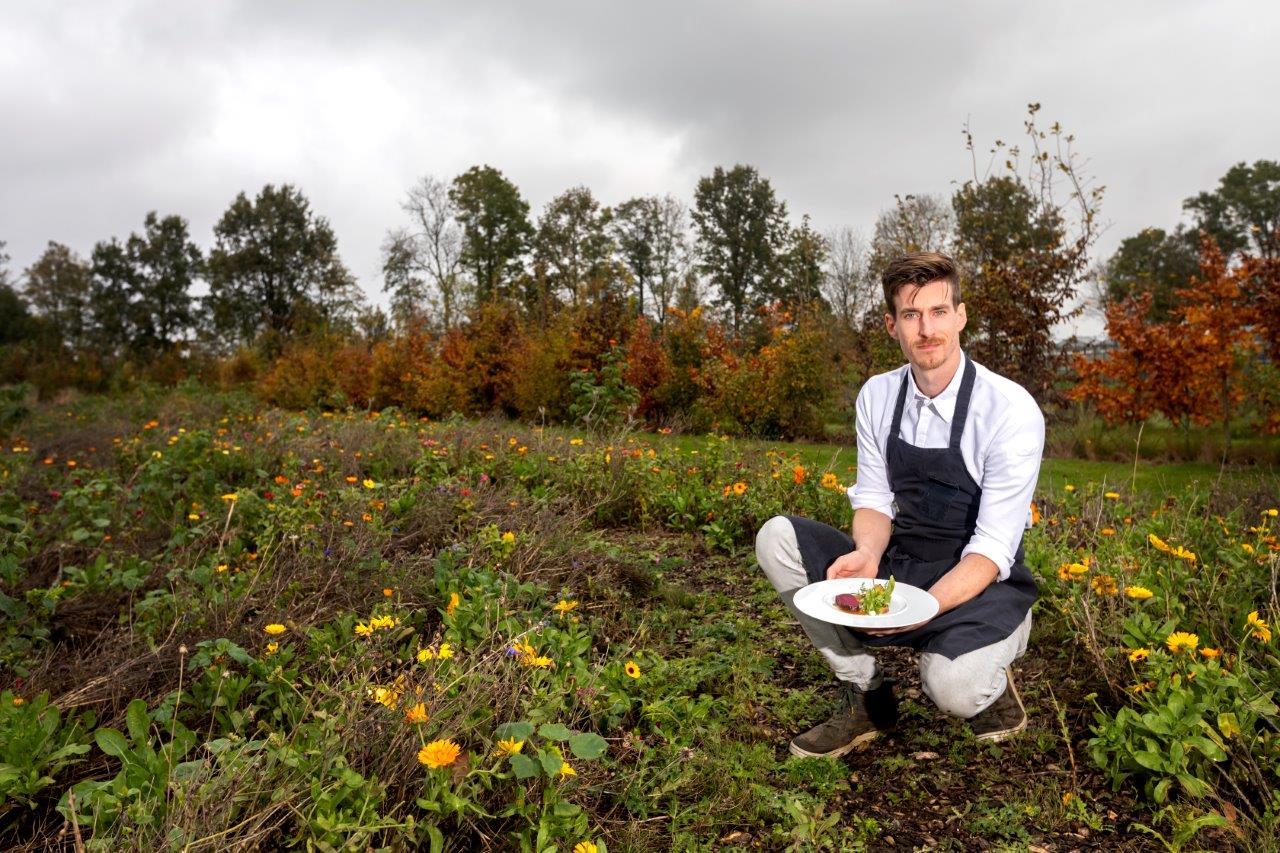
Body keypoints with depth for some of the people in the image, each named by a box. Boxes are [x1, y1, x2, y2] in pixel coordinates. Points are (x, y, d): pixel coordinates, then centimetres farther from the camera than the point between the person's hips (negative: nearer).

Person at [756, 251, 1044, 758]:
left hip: (981, 584, -4)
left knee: (952, 688, -35)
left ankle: (987, 679, 8)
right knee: (777, 537, -14)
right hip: (899, 566, 5)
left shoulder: (1011, 410, -17)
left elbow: (993, 549, -19)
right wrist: (868, 555, -22)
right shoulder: (877, 396, -2)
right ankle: (864, 695, -2)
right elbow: (873, 499, 2)